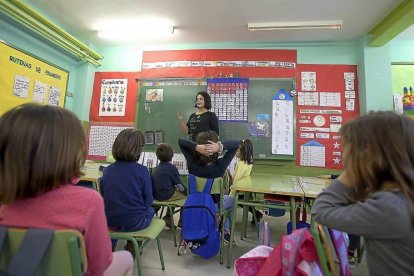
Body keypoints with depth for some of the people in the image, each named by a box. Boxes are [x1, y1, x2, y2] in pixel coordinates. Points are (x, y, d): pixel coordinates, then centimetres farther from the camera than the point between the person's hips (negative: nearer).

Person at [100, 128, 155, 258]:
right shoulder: (141, 170, -18)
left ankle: (131, 246, 34)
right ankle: (132, 248, 31)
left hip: (110, 223, 4)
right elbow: (148, 200, -11)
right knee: (150, 210, 28)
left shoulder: (107, 170, -5)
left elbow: (103, 198, 6)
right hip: (134, 223, -4)